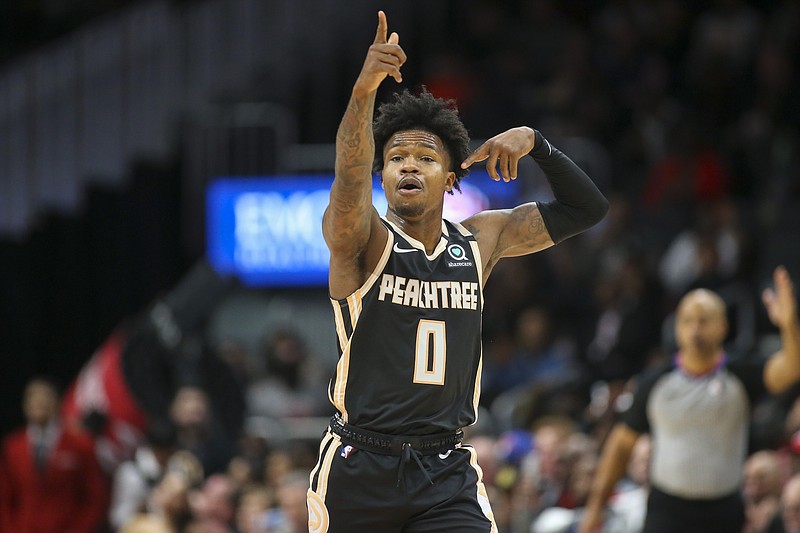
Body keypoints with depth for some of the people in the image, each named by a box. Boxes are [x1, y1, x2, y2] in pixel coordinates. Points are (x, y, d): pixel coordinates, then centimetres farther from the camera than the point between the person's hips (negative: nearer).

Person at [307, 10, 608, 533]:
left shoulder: (480, 240, 8)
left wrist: (534, 141, -5)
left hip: (446, 473, 2)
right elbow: (349, 182, -29)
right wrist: (364, 90, -47)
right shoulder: (361, 240, -6)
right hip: (361, 466, -2)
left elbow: (586, 208, 13)